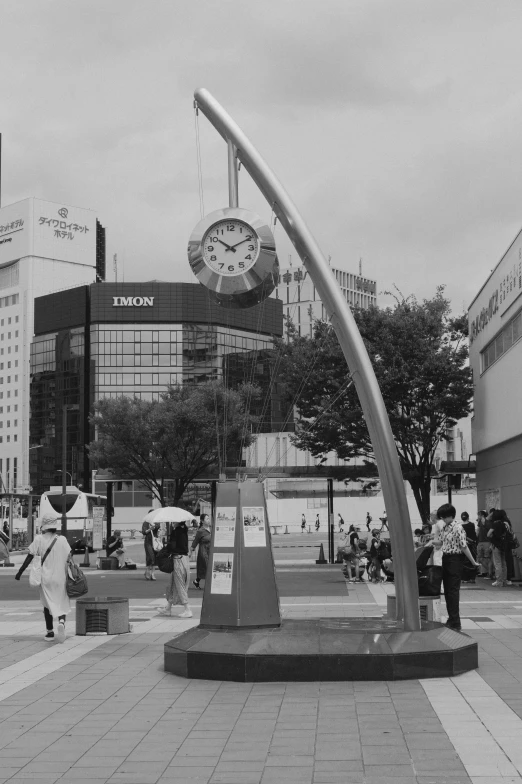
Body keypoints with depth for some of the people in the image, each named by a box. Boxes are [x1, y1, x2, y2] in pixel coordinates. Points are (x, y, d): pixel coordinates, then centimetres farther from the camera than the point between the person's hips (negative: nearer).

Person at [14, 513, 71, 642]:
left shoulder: (39, 539, -5)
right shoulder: (62, 540, -1)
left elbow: (29, 558, -5)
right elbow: (69, 559, -1)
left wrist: (19, 573, 3)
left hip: (46, 578, 0)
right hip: (61, 578, 0)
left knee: (47, 605, 14)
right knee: (62, 604, 8)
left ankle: (50, 632, 18)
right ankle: (61, 622, -20)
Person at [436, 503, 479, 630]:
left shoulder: (458, 528, -14)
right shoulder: (445, 528, 11)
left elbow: (464, 546, -16)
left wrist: (473, 562, -14)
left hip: (455, 560, -8)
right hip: (445, 559, 8)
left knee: (453, 590, -8)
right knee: (447, 590, 12)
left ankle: (456, 623, -5)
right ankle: (451, 619, 21)